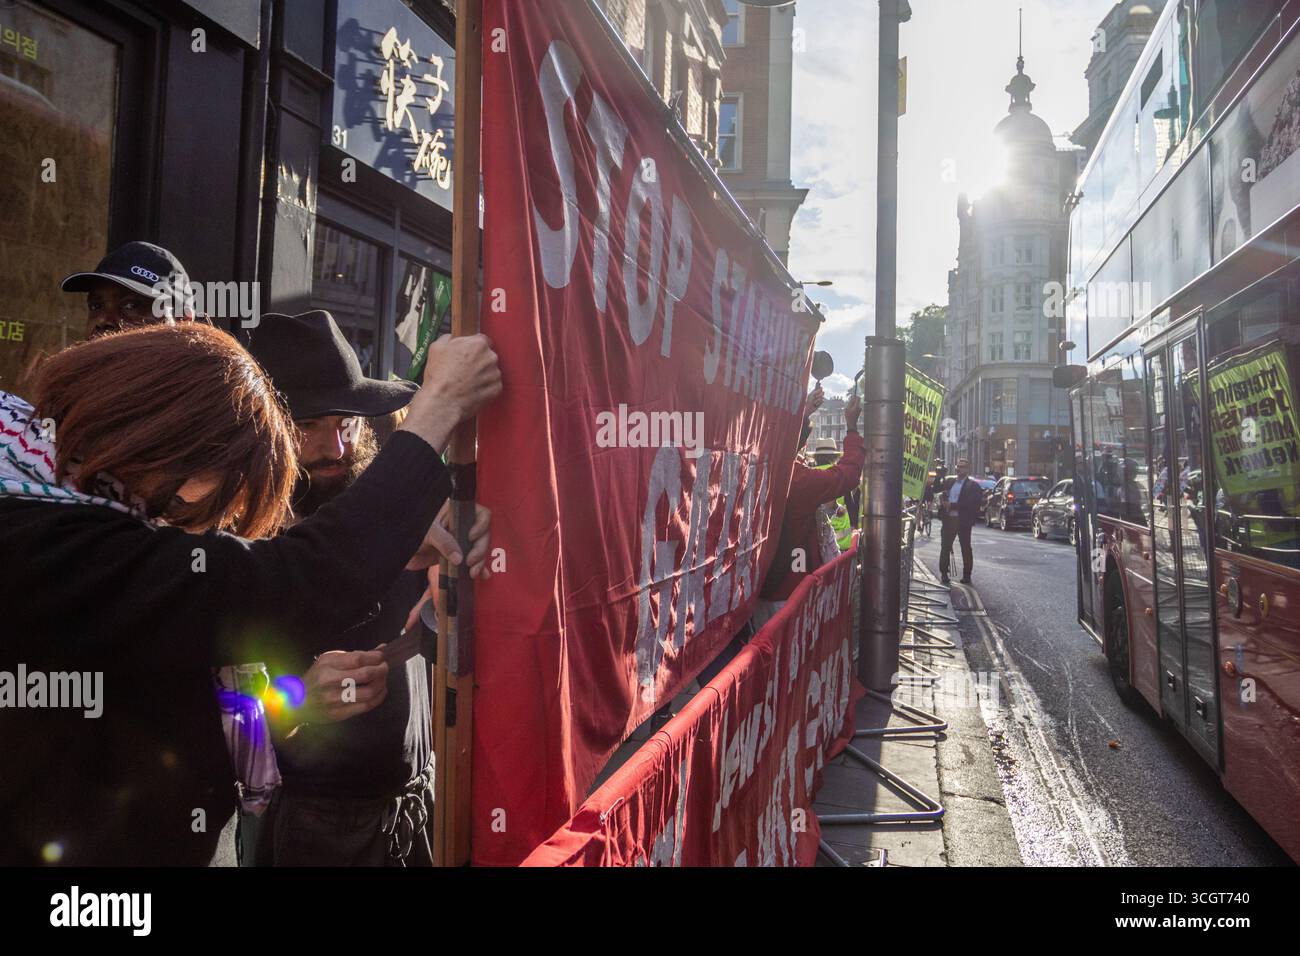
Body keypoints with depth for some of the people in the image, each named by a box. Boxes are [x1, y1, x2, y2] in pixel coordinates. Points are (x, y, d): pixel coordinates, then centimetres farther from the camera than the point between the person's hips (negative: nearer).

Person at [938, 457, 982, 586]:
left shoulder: (973, 485, -5)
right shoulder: (949, 482, 12)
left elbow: (972, 503, -16)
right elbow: (939, 493, 21)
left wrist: (952, 505, -19)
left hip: (963, 521, -5)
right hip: (948, 519, 5)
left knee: (966, 549, 4)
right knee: (945, 547, 3)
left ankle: (966, 576, 11)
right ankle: (944, 574, 10)